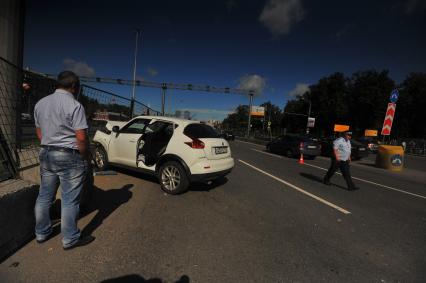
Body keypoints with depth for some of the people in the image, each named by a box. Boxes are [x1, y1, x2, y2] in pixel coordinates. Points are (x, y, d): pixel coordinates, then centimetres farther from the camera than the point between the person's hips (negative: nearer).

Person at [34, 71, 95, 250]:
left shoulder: (40, 104, 9)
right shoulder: (74, 105, -16)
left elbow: (39, 133, 14)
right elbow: (81, 137, -20)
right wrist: (86, 158, -8)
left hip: (46, 154, 8)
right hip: (69, 157, -8)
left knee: (44, 196, 19)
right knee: (69, 200, 3)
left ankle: (41, 233, 35)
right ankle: (70, 239, 16)